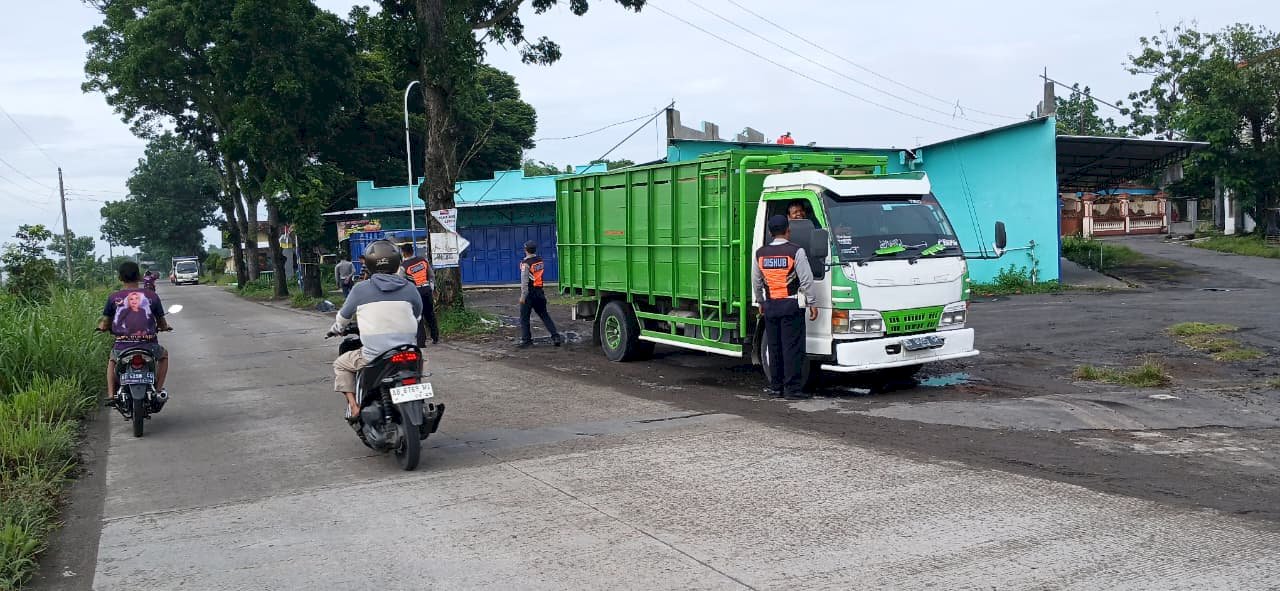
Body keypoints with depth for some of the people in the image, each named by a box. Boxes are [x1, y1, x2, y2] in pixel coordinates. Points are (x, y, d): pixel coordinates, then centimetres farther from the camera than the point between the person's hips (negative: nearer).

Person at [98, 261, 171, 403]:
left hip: (122, 347, 1)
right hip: (148, 345, -1)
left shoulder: (114, 297, 2)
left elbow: (104, 325, 4)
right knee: (163, 355, 33)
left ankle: (111, 394, 23)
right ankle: (159, 389, 20)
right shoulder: (151, 295, 3)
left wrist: (102, 326, 28)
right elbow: (163, 324, 9)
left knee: (112, 360, 36)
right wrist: (164, 327, 33)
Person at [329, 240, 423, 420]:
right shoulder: (409, 288, 3)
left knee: (340, 365, 24)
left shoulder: (360, 289, -2)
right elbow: (417, 314, 18)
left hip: (373, 357, -2)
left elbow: (344, 316, 12)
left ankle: (353, 405, 9)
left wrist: (336, 329, 35)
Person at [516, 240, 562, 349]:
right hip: (539, 292, 7)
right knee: (544, 315, 13)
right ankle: (555, 337, 8)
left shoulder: (526, 263, -15)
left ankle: (526, 340, 6)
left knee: (524, 317, 5)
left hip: (529, 293, -7)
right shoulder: (540, 260, 6)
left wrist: (523, 296, -17)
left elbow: (524, 281, -19)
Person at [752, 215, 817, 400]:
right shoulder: (796, 251, -8)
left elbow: (756, 281, 14)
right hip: (791, 305, -4)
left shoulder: (761, 253, 7)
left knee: (774, 347, 11)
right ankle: (792, 388, -2)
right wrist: (812, 303, -4)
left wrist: (760, 302, 25)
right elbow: (807, 280, -10)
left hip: (770, 306, 5)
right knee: (792, 347, -2)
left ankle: (775, 386, 16)